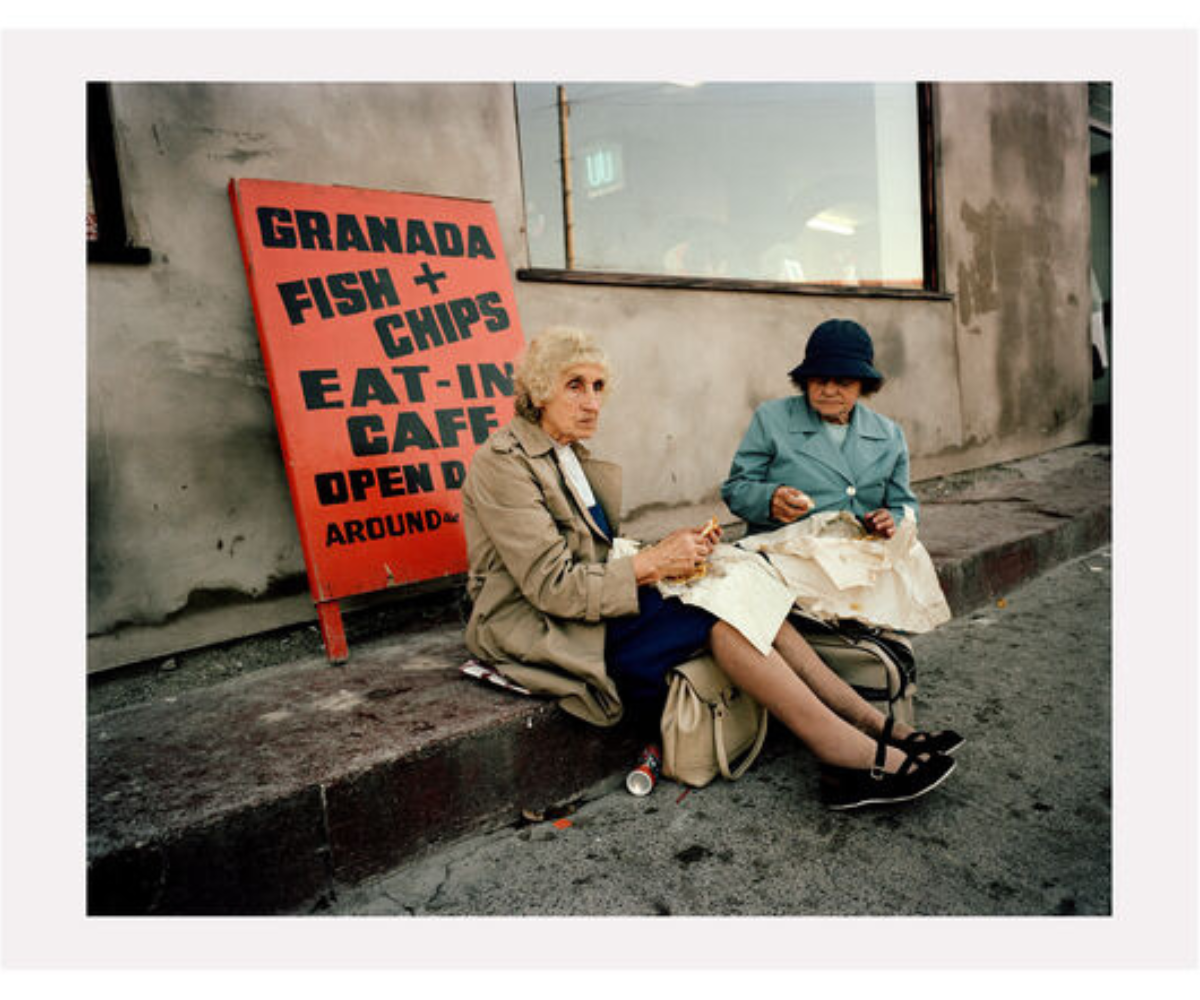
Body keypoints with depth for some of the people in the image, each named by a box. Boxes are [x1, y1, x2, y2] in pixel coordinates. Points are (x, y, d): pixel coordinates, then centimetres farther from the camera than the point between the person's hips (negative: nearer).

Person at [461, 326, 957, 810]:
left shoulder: (573, 458, 14)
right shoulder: (502, 463, -13)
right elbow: (552, 585, -19)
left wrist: (663, 550, -3)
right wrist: (652, 562, -17)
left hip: (598, 607, 8)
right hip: (548, 636, -8)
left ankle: (872, 723, -12)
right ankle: (854, 757, -19)